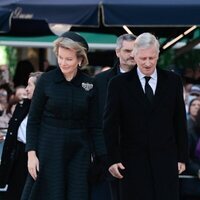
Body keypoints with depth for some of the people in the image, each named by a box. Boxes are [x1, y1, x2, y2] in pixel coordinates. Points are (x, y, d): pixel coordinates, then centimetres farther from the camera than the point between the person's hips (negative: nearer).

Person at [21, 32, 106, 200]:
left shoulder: (89, 85, 1)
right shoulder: (46, 80, -3)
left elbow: (94, 126, 5)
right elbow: (33, 120, 0)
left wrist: (105, 158, -2)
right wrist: (31, 153, -9)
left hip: (79, 151, 2)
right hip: (49, 149, -2)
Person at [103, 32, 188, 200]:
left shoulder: (173, 81, 7)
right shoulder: (119, 84, 1)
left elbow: (180, 122, 10)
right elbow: (110, 125, 2)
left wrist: (182, 157, 7)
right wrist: (113, 159, -5)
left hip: (165, 161, 1)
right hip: (133, 161, -1)